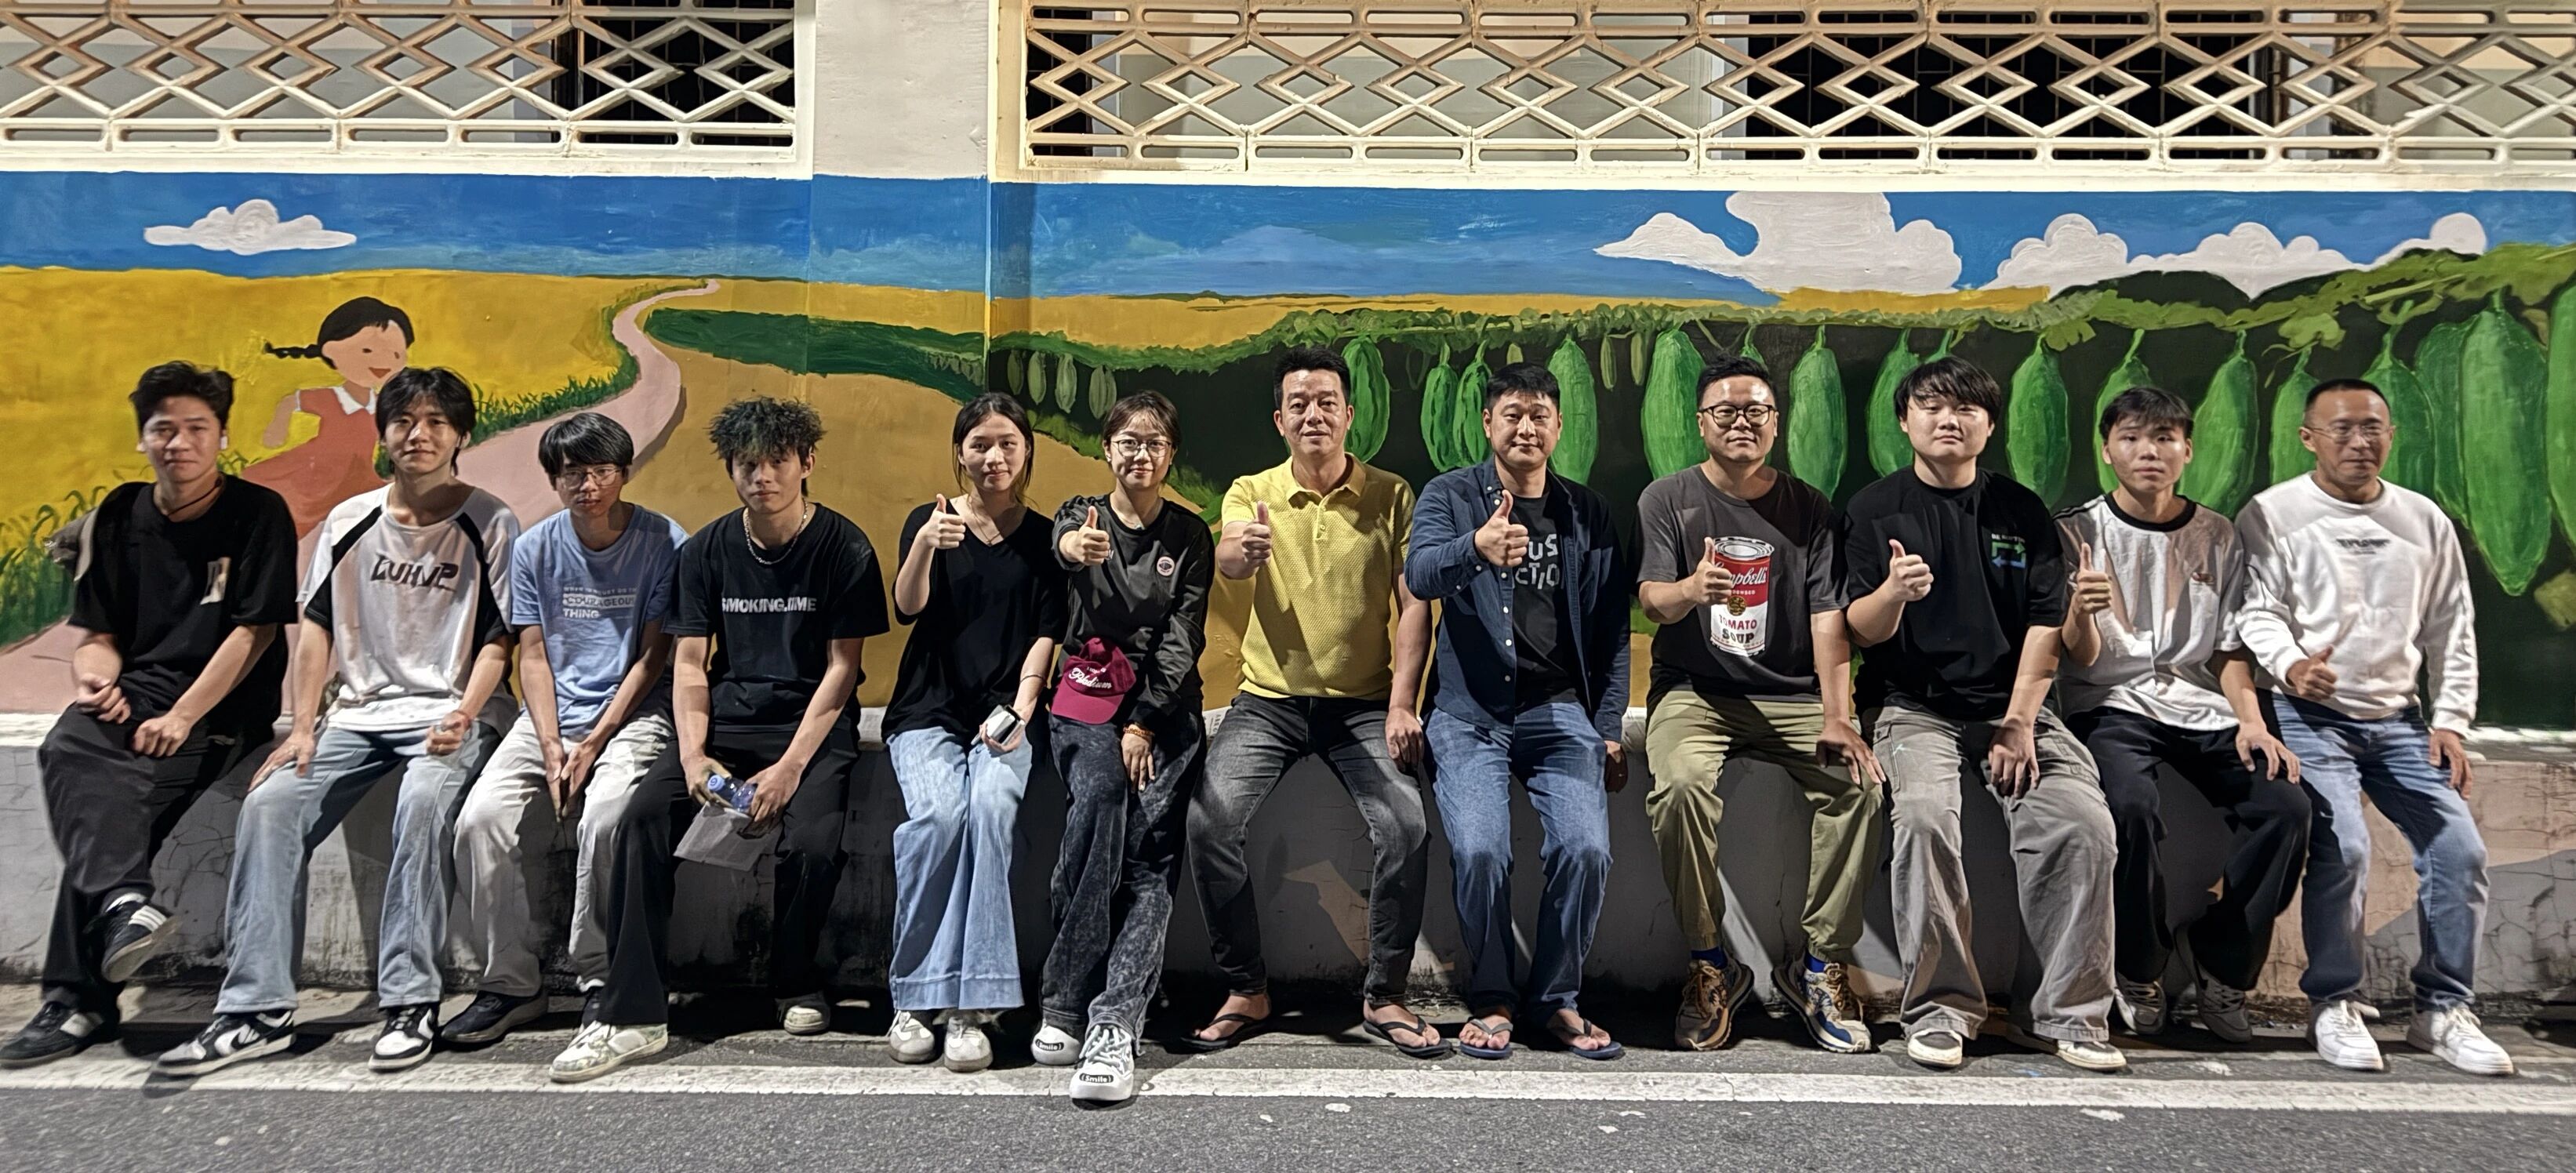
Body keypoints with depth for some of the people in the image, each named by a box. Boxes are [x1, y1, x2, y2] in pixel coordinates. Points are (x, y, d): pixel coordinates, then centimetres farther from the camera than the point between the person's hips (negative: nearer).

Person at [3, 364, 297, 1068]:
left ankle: (79, 999, -19)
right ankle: (123, 905, -45)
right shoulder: (122, 515, 13)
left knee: (103, 805, -24)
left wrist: (182, 718, -15)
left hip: (221, 714, -4)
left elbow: (254, 632, -7)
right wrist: (96, 679, -9)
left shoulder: (257, 515, -2)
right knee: (68, 753, -29)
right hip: (134, 695, 4)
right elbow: (97, 635, 15)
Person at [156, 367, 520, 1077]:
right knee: (269, 805, -18)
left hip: (449, 713, -4)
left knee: (422, 803, -34)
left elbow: (497, 639, -3)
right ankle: (257, 1008, -14)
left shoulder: (489, 526, 0)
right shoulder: (349, 523, 12)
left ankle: (410, 1002, -28)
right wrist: (302, 726, 0)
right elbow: (318, 626, 11)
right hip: (357, 712, 5)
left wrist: (463, 716, -18)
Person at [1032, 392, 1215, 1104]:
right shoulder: (1081, 516, 10)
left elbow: (1184, 636, 3)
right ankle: (1066, 1006, -24)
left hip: (1166, 704, 1)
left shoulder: (1188, 536, 12)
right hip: (1088, 697, -1)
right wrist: (1077, 550, -42)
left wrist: (1145, 724, -9)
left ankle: (1114, 1026, -27)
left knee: (1149, 850, -17)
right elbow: (1063, 545, -16)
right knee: (1099, 795, -29)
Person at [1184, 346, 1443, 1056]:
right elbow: (1227, 564, -19)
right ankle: (1245, 991, -2)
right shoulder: (1251, 493, 3)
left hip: (1363, 704, 0)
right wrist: (1242, 550, -44)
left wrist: (1401, 705, -14)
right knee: (1210, 819, -21)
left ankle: (1385, 996, -2)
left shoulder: (1391, 496, 2)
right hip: (1269, 700, 1)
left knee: (1406, 825, -23)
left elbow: (1414, 605, -2)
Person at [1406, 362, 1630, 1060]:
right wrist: (1476, 547, -37)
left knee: (1586, 850, -17)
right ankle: (1491, 1001, 3)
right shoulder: (1451, 495, 5)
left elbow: (1610, 632, 15)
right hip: (1470, 713, -2)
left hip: (1560, 711, 2)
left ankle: (1557, 999, 5)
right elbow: (1419, 574, -16)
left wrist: (1609, 729, 7)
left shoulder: (1588, 514, 14)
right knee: (1479, 852, -20)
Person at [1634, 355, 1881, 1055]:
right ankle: (1710, 967, -15)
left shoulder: (1808, 509, 9)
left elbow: (1828, 617, -1)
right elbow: (1652, 598, -9)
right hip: (1694, 690, -2)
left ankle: (1819, 964, -10)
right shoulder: (1668, 500, 5)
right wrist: (1689, 589, -35)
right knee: (1683, 784, -33)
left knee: (1857, 782, -27)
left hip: (1792, 693, 2)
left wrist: (1836, 717, -16)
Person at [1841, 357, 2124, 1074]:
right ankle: (1940, 1008, -18)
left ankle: (2073, 1013, -8)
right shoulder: (1875, 510, 6)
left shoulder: (2021, 511, 12)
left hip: (2013, 704, 2)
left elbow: (2046, 624, 5)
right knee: (1925, 814, -30)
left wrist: (2019, 725, -7)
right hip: (1915, 708, -2)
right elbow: (1862, 632, -1)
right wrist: (1893, 592, -25)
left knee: (2084, 820, -21)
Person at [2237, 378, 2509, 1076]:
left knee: (2460, 847, -8)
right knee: (2342, 846, -23)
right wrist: (2290, 665, -29)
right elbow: (2259, 612, -9)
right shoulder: (2271, 515, -1)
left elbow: (2451, 629, 15)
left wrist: (2450, 720, 5)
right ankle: (2333, 1005, -5)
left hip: (2400, 718, 5)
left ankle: (2443, 1011, 8)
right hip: (2309, 713, -5)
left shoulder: (2425, 521, 12)